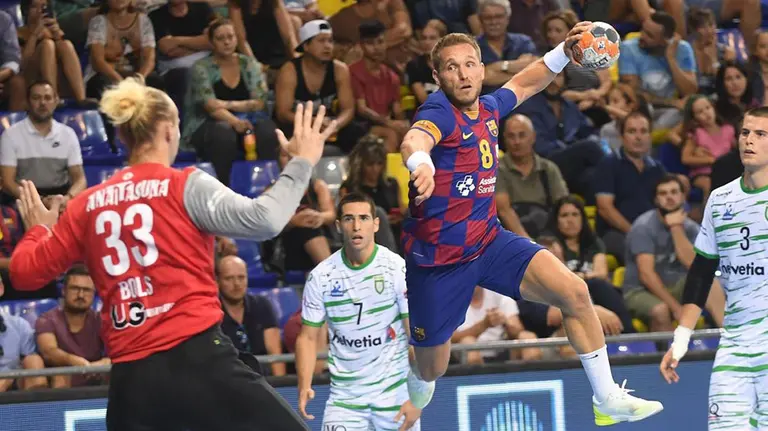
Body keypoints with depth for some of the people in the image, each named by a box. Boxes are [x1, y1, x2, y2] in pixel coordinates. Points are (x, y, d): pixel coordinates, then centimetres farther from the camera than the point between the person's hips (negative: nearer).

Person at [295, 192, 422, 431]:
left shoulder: (398, 269, -7)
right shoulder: (321, 276, -1)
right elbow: (308, 337, 6)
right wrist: (304, 387, -10)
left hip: (395, 393, -1)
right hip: (344, 398, 1)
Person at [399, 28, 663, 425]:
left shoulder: (487, 108, 2)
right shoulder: (440, 112, -20)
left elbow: (524, 84, 26)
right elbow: (414, 139, -45)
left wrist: (564, 50, 13)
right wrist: (421, 163, -68)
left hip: (488, 241, 6)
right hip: (438, 258, -6)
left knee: (574, 292, -13)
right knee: (430, 371, 7)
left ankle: (607, 400, -1)